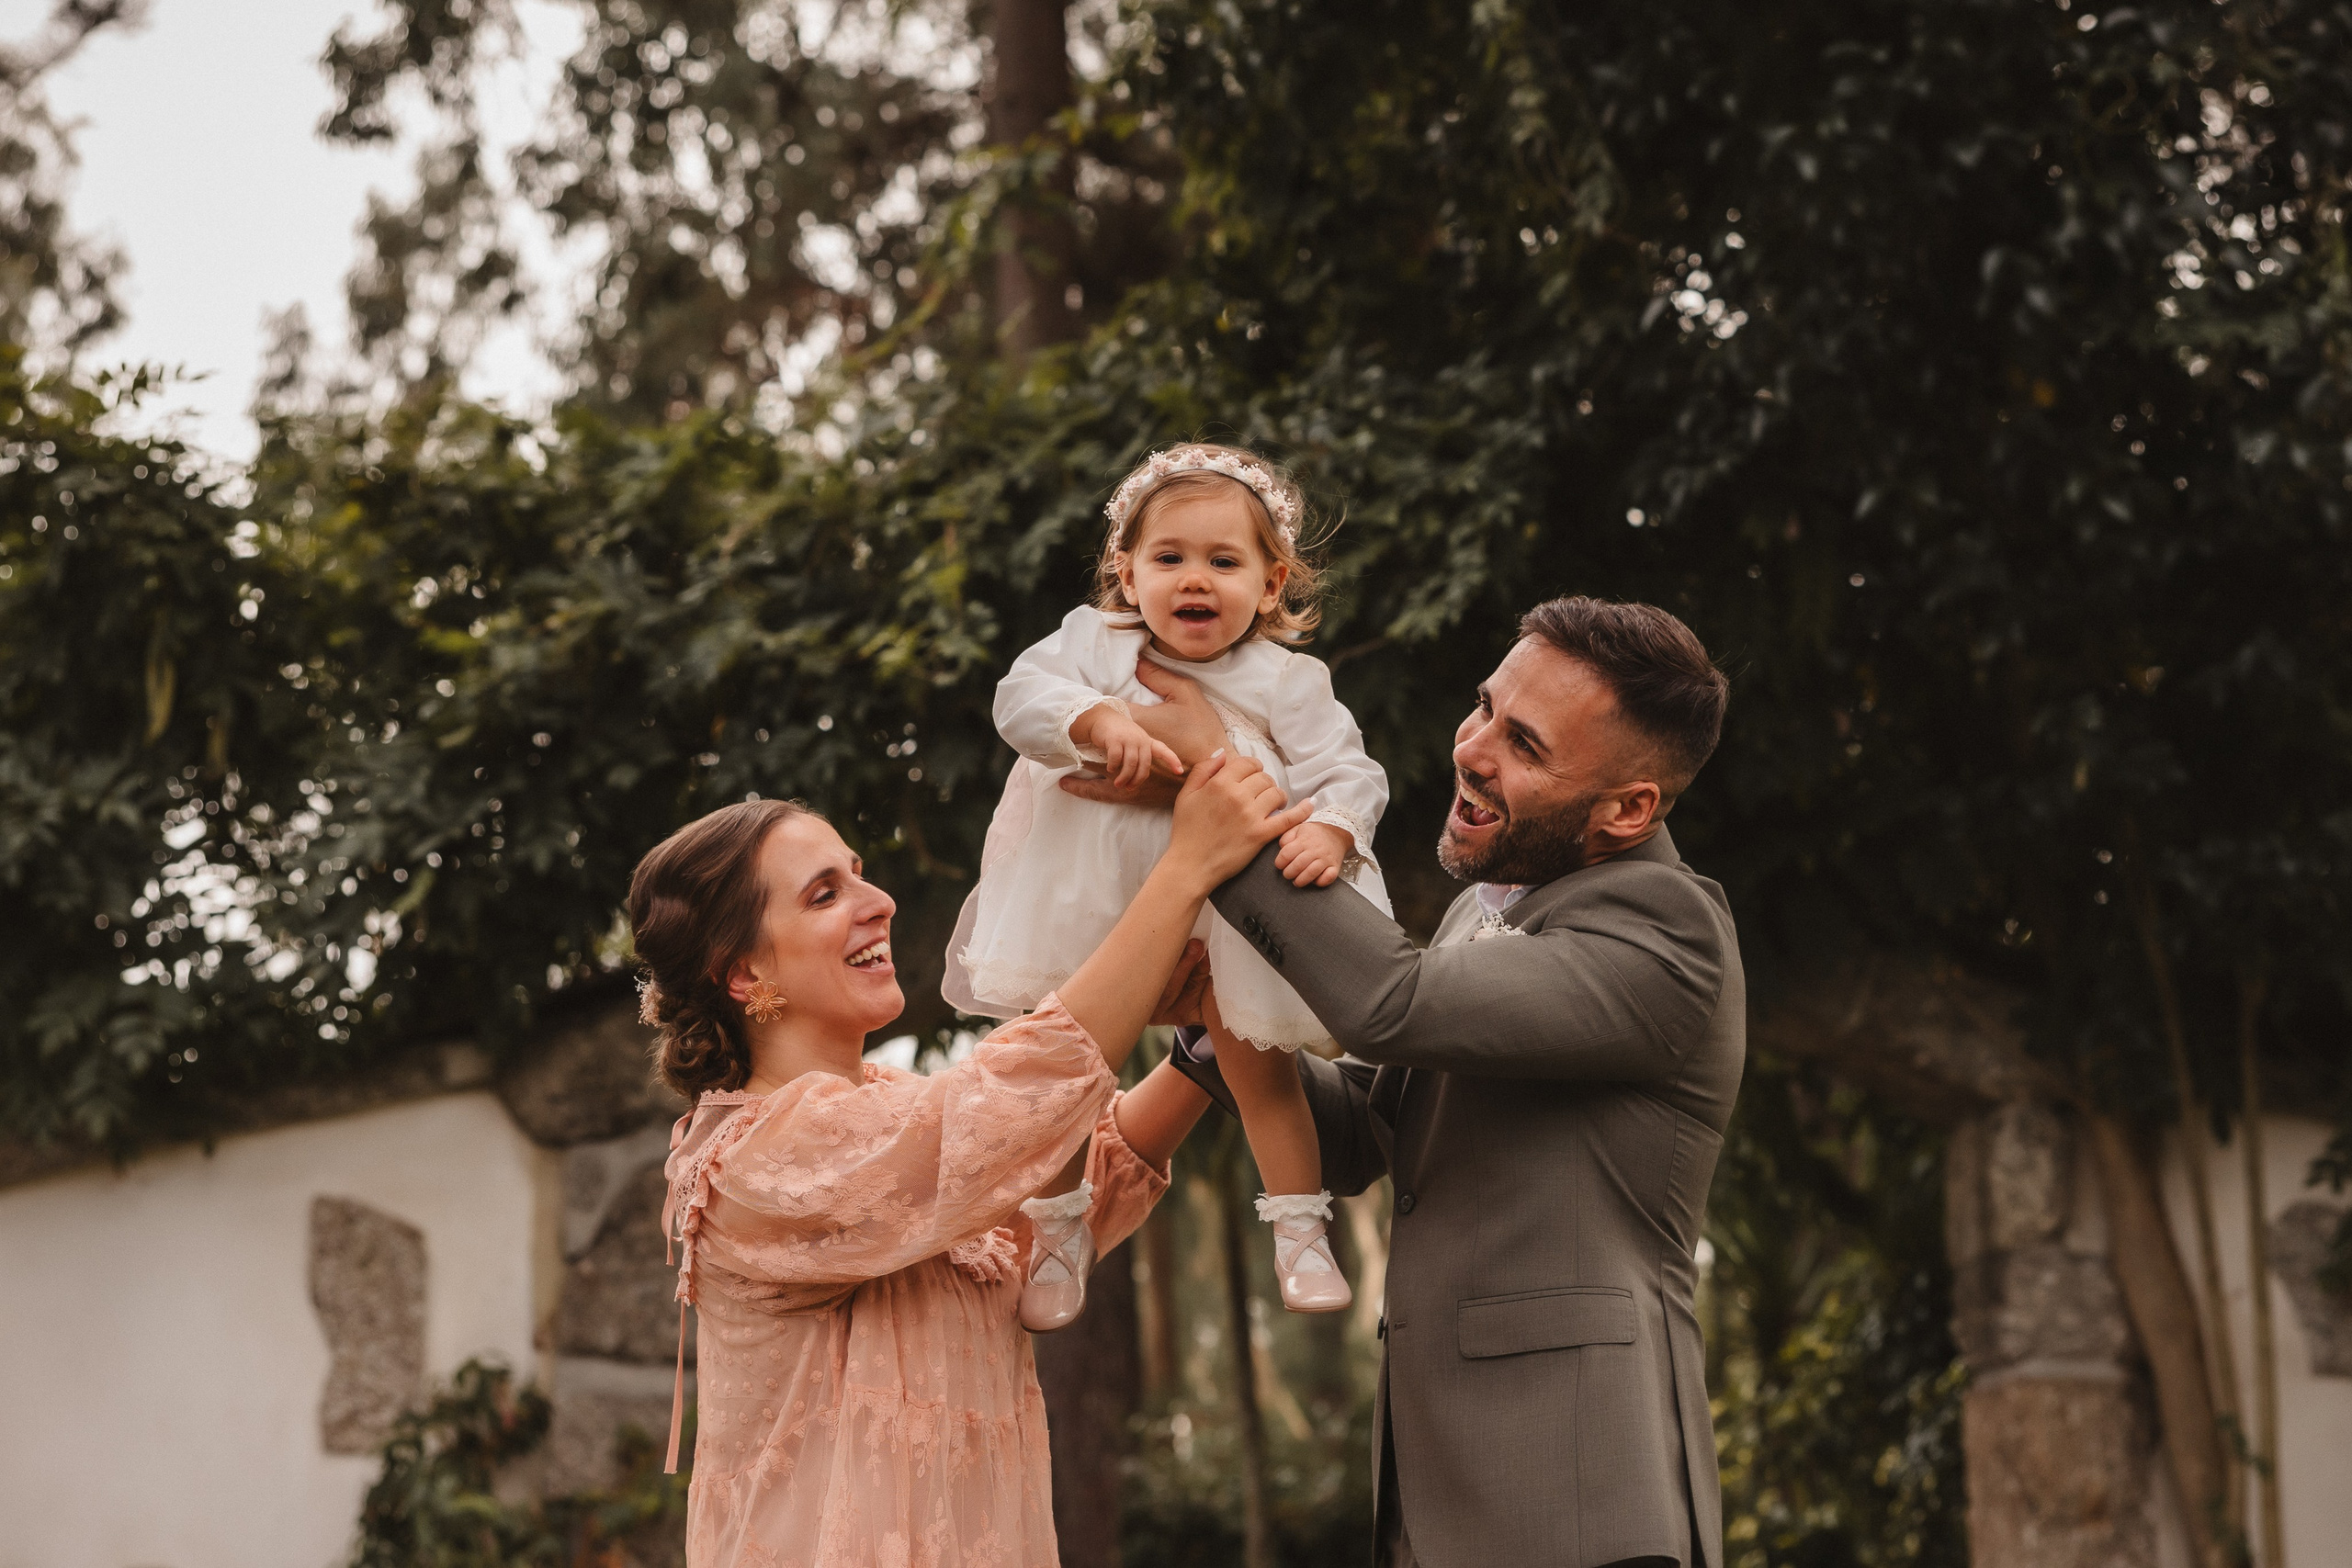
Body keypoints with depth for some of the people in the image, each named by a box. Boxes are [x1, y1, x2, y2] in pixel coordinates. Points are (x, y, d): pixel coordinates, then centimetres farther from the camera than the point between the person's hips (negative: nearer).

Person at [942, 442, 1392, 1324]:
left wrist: (1330, 832, -31)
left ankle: (1300, 1233, 21)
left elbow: (1347, 773, -9)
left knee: (1260, 1067, 4)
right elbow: (1020, 696, -16)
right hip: (1094, 907, 2)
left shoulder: (1287, 685, -5)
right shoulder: (1094, 642, -1)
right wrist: (1097, 720, -35)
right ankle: (1059, 1232, 24)